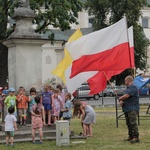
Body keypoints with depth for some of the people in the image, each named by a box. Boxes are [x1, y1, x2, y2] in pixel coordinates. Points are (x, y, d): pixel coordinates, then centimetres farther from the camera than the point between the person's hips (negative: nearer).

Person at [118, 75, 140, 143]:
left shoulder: (133, 87, -12)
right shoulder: (127, 88, 20)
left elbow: (126, 96, -21)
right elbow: (123, 97, 17)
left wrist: (120, 98, -3)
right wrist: (121, 101, -6)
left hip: (132, 109, -10)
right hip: (127, 109, 10)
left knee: (133, 123, -15)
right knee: (128, 123, 13)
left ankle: (136, 137, -17)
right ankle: (131, 136, 20)